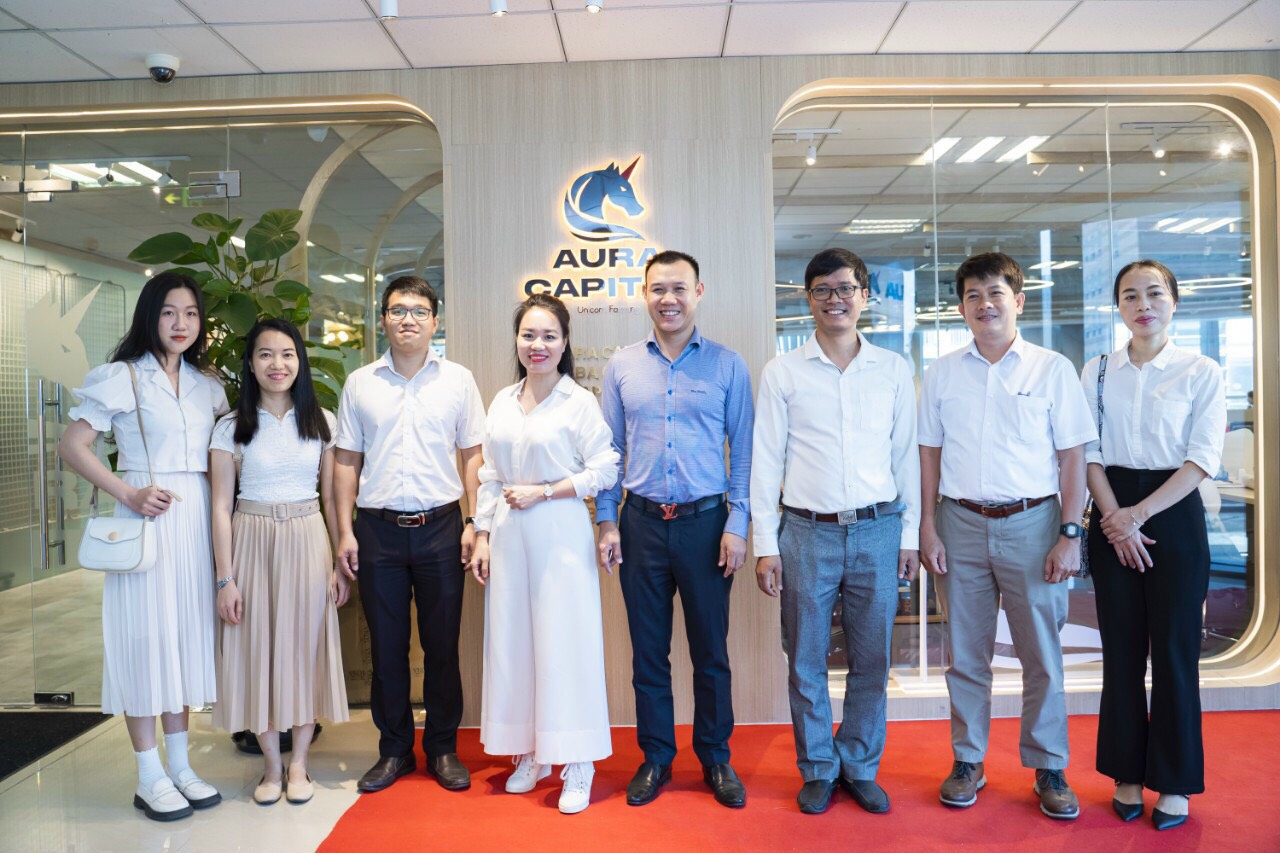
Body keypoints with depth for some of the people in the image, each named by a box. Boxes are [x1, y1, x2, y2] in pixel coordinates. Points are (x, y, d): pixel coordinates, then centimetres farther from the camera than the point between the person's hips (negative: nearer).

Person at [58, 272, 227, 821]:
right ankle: (150, 777, 14)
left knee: (186, 632, 10)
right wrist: (127, 494, -15)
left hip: (197, 518, 5)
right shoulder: (123, 377, -4)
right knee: (144, 636, 1)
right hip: (146, 517, -5)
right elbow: (71, 445, -7)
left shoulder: (206, 384, 12)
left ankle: (179, 766, 23)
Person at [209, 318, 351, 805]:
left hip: (308, 541, 1)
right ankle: (271, 765, 23)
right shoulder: (232, 428, 0)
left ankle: (298, 764, 21)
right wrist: (225, 579, -7)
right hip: (253, 543, -1)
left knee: (305, 646, 6)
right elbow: (221, 506, -2)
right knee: (257, 648, 5)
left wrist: (342, 562, 1)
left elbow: (331, 497, 6)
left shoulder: (321, 422, 4)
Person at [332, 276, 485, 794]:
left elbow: (473, 454, 4)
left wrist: (474, 523, -3)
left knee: (442, 644, 7)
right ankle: (394, 749, 26)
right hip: (378, 529, 1)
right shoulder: (360, 383, 7)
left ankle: (443, 748, 24)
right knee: (386, 645, 10)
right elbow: (346, 461, 8)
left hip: (440, 526, -1)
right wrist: (345, 532, 2)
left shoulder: (458, 380, 3)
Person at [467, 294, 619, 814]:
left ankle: (576, 768, 10)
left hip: (560, 534, -5)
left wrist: (543, 491, -12)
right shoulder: (502, 402, 11)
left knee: (565, 643, -2)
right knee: (512, 641, 9)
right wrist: (483, 536, 9)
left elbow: (605, 470, -8)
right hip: (508, 536, 5)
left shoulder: (579, 401, -5)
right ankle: (528, 756, 25)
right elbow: (490, 477, 14)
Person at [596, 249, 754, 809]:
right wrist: (607, 522, 2)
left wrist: (737, 525, -5)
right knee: (648, 651, 11)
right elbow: (610, 450, 8)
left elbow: (742, 451, 1)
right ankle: (655, 758, 28)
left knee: (710, 649, 10)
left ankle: (716, 758, 28)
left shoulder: (727, 366, 1)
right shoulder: (622, 366, 5)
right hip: (642, 522, 2)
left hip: (706, 521, -1)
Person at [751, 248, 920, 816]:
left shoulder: (893, 370, 7)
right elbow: (765, 460, 2)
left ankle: (860, 767, 29)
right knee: (806, 661, 8)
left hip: (877, 532, 1)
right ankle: (817, 769, 26)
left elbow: (906, 454, 10)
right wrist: (766, 544, -2)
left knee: (871, 660, 10)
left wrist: (910, 534, 7)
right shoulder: (782, 372, 2)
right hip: (807, 533, -1)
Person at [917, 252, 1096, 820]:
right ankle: (967, 761, 25)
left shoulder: (1053, 369, 1)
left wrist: (1070, 533, -6)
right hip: (962, 523, 2)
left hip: (1032, 523, -1)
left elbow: (1072, 457, 0)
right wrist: (927, 528, 2)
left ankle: (1049, 768, 24)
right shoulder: (941, 374, 6)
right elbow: (929, 454, 8)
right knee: (966, 654, 10)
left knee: (1042, 655, 6)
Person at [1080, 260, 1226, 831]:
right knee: (1121, 648, 8)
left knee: (1174, 649, 3)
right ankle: (1127, 774, 21)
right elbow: (1089, 453, 3)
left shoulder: (1202, 372, -1)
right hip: (1112, 516, 2)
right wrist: (1116, 518, -9)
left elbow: (1203, 459, -8)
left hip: (1174, 512, -2)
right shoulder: (1096, 372, 6)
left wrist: (1139, 514, -15)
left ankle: (1175, 782, 19)